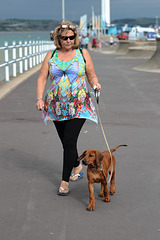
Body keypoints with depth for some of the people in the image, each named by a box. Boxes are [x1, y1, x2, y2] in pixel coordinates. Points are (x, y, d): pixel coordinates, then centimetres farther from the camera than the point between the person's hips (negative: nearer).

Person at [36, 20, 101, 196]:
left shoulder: (83, 54, 3)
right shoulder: (51, 56, 6)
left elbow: (92, 76, 8)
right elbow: (42, 78, 5)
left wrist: (95, 85, -13)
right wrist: (39, 98, -8)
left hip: (78, 106, -3)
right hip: (57, 106, 3)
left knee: (69, 141, -12)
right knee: (66, 142, 11)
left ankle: (65, 181, -4)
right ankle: (77, 167, 39)